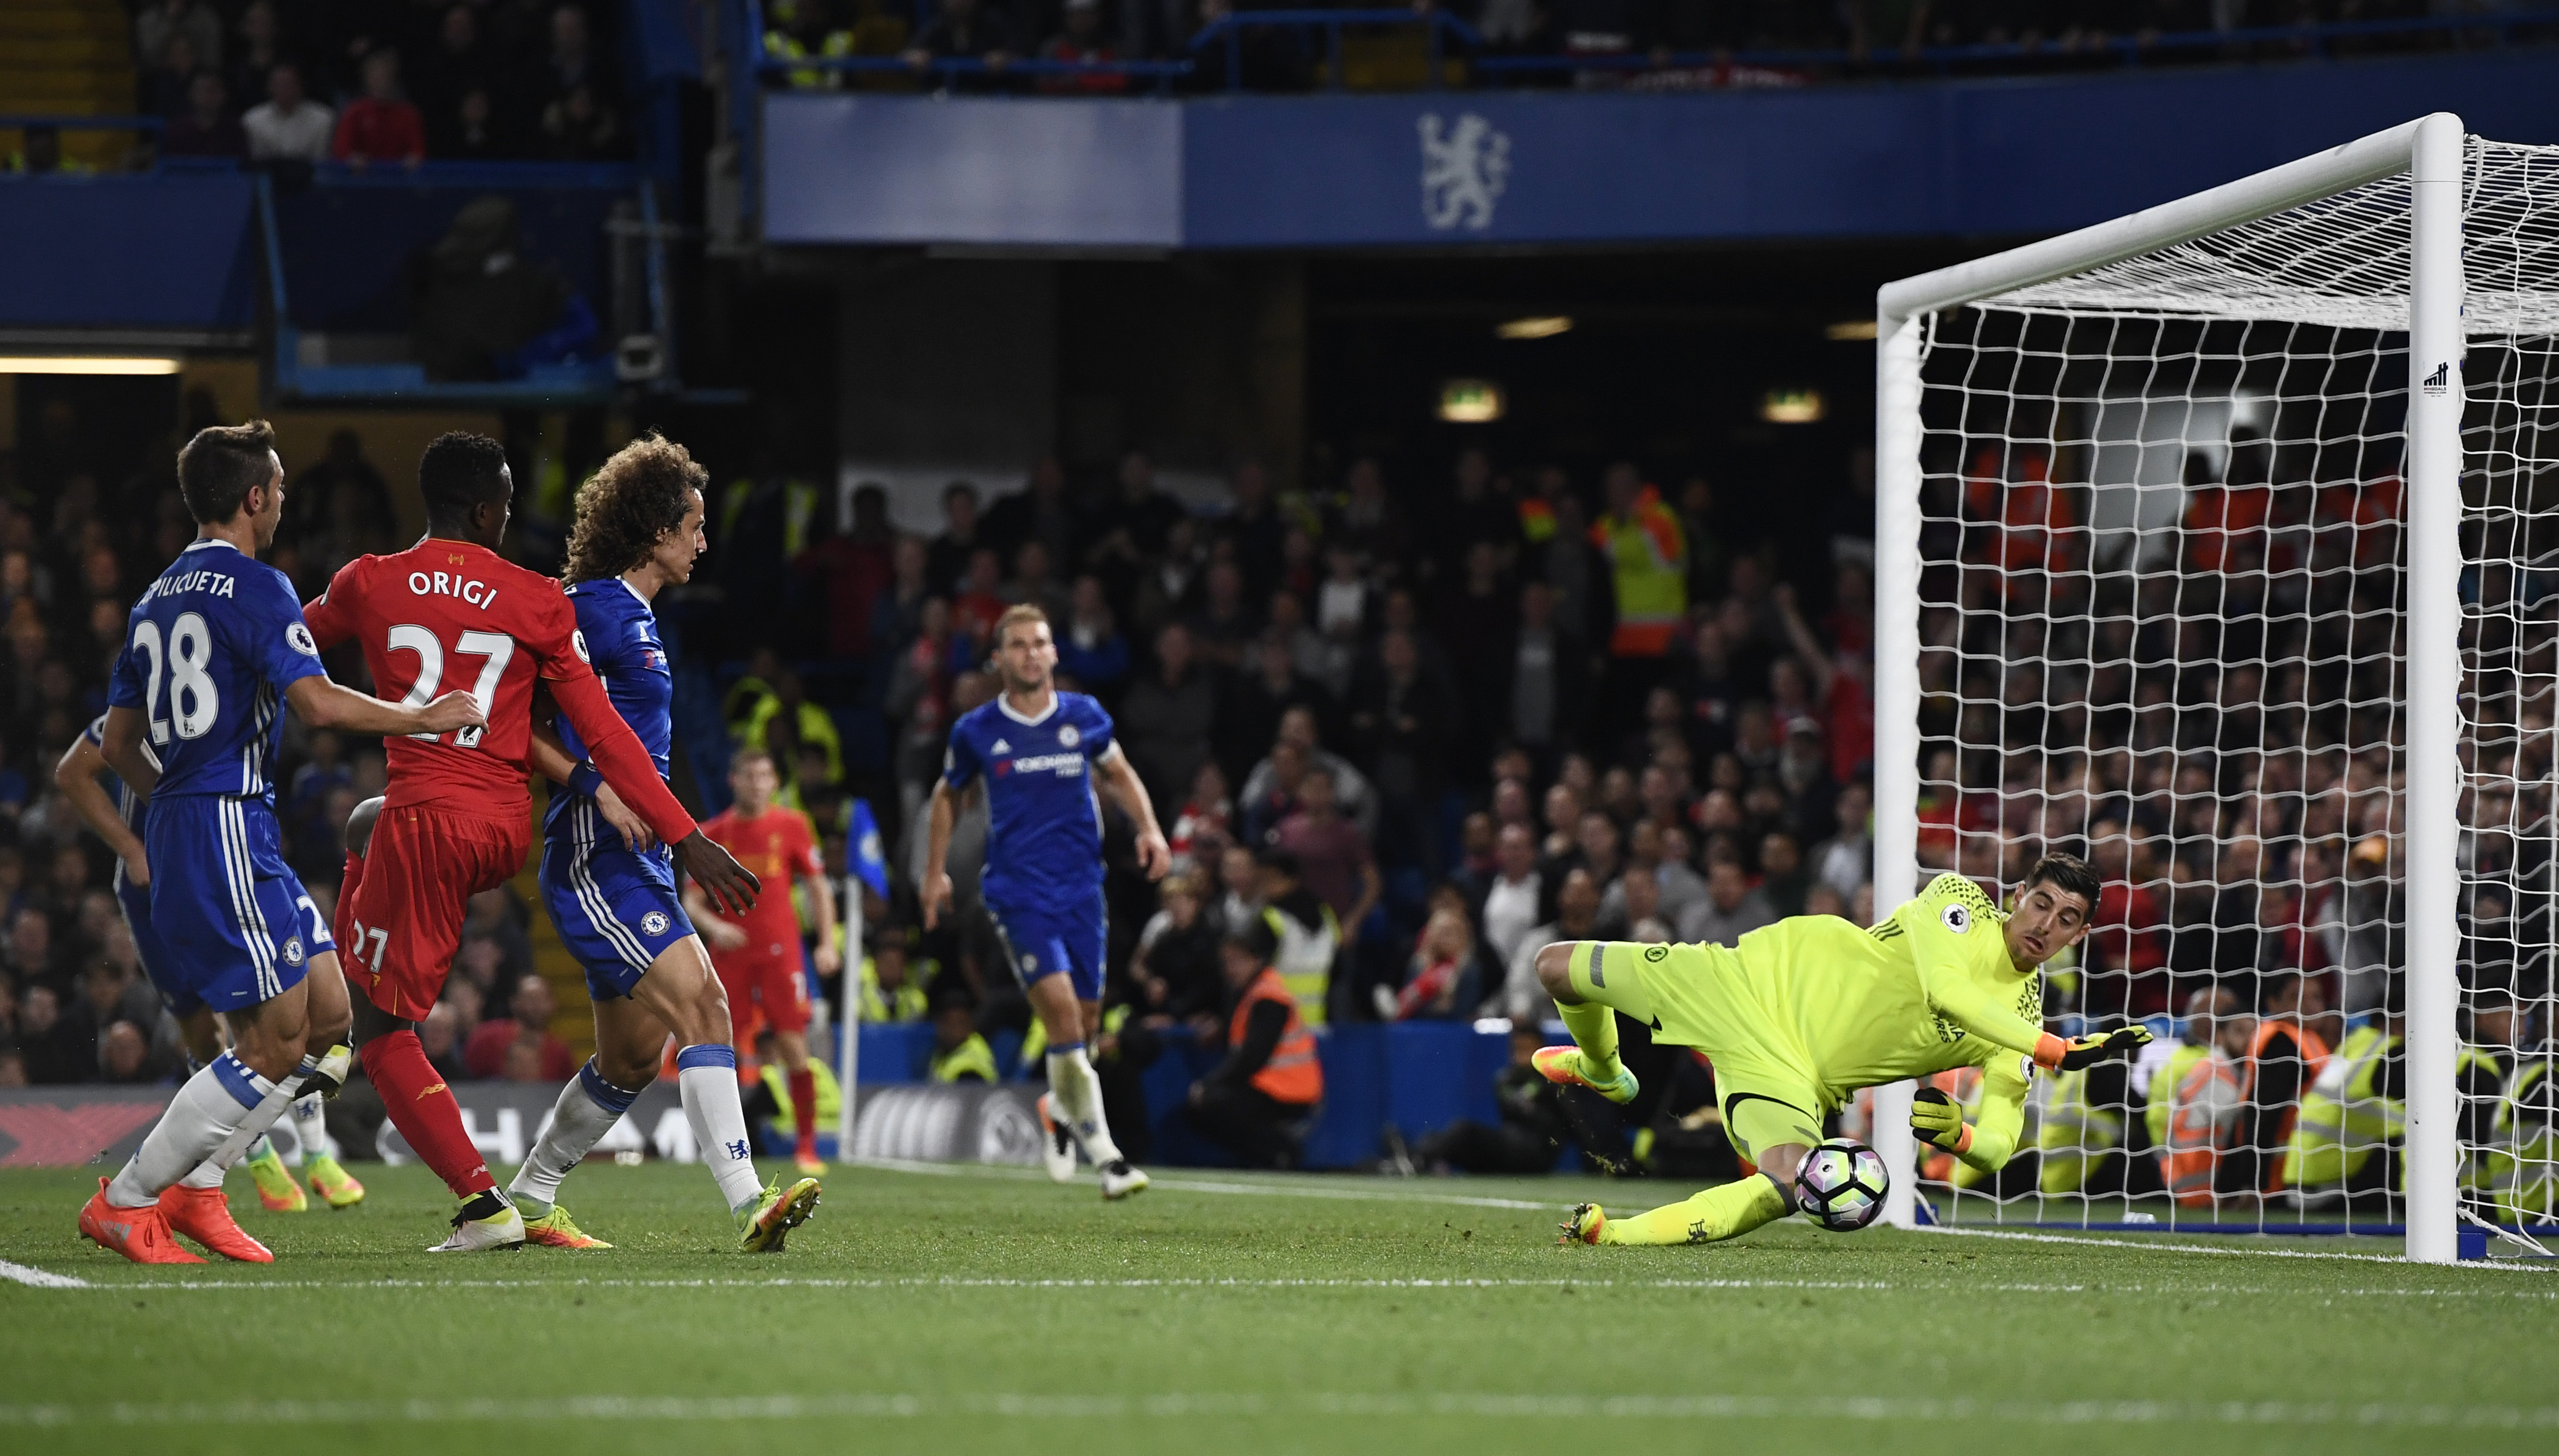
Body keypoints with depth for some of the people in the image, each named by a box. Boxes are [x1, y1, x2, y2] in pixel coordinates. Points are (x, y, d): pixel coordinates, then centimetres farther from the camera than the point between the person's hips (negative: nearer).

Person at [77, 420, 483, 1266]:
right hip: (227, 827, -10)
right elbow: (319, 704, -20)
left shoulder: (158, 601, 17)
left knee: (326, 1020, 10)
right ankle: (125, 1203, -5)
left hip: (177, 825, 10)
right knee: (275, 1047, -8)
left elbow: (117, 744, 20)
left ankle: (194, 1189, 9)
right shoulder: (253, 587, -10)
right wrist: (422, 719, -7)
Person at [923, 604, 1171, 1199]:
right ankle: (1102, 1150, -14)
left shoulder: (1084, 717, 3)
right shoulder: (976, 731, -1)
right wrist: (935, 872, 17)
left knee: (1085, 1020, 4)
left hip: (1081, 887, 3)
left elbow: (1118, 773, 20)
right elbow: (948, 795, 16)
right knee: (1059, 1006, -20)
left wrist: (1149, 829, 5)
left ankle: (1059, 1110, 36)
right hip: (1016, 891, -3)